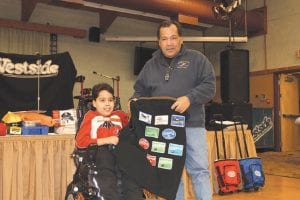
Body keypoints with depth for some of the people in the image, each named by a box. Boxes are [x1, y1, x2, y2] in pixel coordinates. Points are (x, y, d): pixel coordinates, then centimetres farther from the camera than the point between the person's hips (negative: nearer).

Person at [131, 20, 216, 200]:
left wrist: (189, 98, -21)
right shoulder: (151, 65, 15)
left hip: (192, 125, -3)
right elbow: (140, 90, 20)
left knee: (199, 170, 0)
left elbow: (209, 86, -5)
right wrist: (135, 101, -2)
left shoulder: (196, 59, 3)